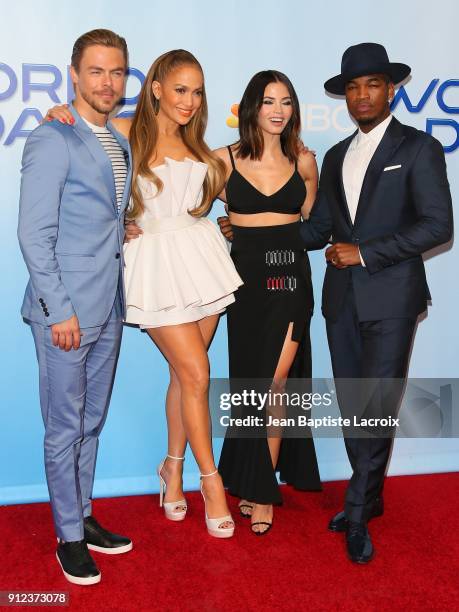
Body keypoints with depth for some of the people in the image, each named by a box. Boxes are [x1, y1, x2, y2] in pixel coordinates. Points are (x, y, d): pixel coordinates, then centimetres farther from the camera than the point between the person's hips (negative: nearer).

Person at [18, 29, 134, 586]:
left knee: (92, 421, 17)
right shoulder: (52, 140, -10)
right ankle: (69, 536, 20)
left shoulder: (119, 144, 14)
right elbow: (34, 235, -15)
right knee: (65, 427, 5)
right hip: (66, 309, -7)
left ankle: (83, 515, 32)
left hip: (108, 308, 8)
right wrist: (59, 310, -16)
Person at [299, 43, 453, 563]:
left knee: (377, 407, -7)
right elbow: (316, 230, 14)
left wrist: (365, 253, -14)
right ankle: (369, 498, 28)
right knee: (352, 406, 11)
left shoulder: (418, 148, -1)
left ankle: (357, 516, 6)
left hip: (391, 298, -5)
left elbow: (438, 225, -11)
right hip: (342, 299, 6)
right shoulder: (335, 157, 16)